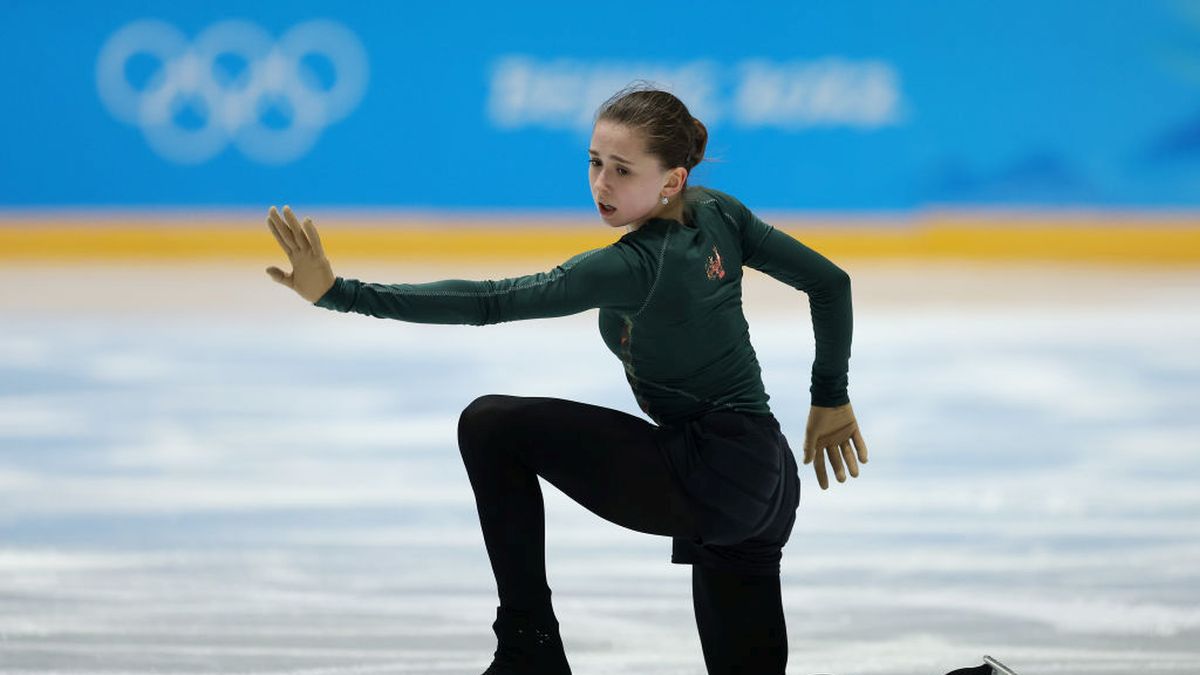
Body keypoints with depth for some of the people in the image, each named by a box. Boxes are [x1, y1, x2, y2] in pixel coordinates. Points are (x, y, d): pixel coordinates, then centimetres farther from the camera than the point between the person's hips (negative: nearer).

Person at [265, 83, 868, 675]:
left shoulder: (635, 267, -22)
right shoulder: (718, 215, 2)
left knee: (491, 426, -11)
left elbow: (490, 302, -29)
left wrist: (340, 293, -34)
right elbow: (829, 281, 12)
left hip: (707, 482, -9)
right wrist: (830, 400, 24)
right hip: (763, 482, 9)